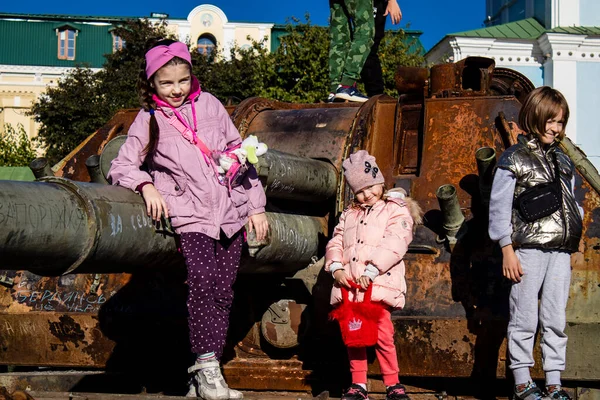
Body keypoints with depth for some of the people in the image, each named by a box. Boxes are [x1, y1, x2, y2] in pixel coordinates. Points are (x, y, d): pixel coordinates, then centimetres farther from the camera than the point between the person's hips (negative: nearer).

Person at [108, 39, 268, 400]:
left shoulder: (209, 105, 13)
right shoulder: (149, 120, 7)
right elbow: (121, 166, 5)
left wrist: (256, 206, 14)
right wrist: (146, 185, -16)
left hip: (230, 208, 3)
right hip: (189, 212, -3)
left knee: (223, 291, -3)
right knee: (202, 280, -23)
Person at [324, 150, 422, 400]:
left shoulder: (396, 211, 5)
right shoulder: (349, 214, 23)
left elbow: (394, 244, -10)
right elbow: (336, 242, 17)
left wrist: (371, 271, -19)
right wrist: (336, 267, -4)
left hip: (379, 284, -5)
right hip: (348, 286, 5)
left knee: (382, 334, -10)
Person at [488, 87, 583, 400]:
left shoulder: (563, 162, 17)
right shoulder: (514, 159, 0)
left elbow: (572, 204, 21)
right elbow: (499, 206, -4)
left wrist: (573, 240, 8)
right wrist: (507, 250, -8)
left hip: (560, 251, 5)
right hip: (528, 249, -5)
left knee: (556, 319, 6)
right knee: (524, 318, -1)